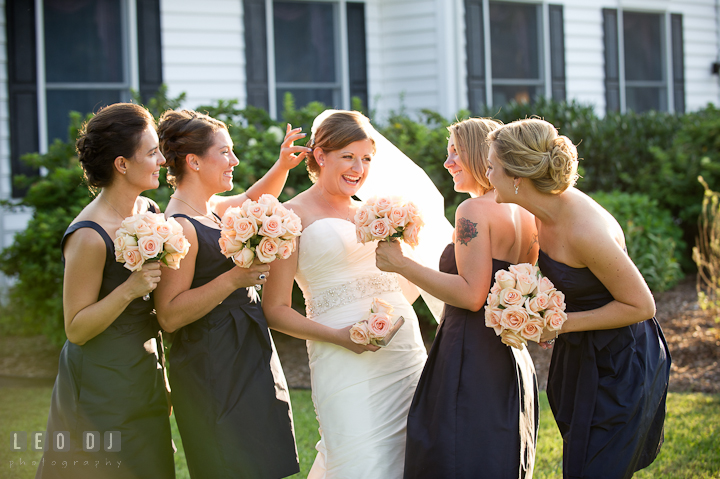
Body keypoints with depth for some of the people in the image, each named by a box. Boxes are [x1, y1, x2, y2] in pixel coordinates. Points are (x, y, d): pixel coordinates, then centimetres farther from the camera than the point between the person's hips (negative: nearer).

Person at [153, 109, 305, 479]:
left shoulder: (209, 209, 10)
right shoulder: (180, 228, -18)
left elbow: (251, 201, 33)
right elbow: (169, 315, -22)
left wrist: (282, 166, 15)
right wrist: (234, 279, -24)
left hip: (247, 360, 10)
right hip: (215, 370, -10)